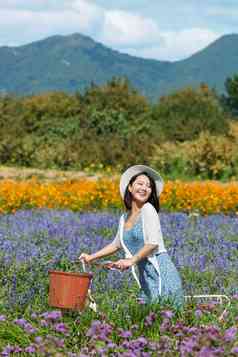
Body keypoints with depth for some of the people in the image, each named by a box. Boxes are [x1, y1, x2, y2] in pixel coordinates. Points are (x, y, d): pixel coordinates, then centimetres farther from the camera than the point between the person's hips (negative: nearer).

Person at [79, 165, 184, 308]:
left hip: (161, 271, -7)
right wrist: (91, 257, 31)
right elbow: (117, 244, 31)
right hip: (145, 276, 7)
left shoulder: (148, 209, -6)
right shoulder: (124, 218, 15)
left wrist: (131, 260, -13)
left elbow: (153, 243, -14)